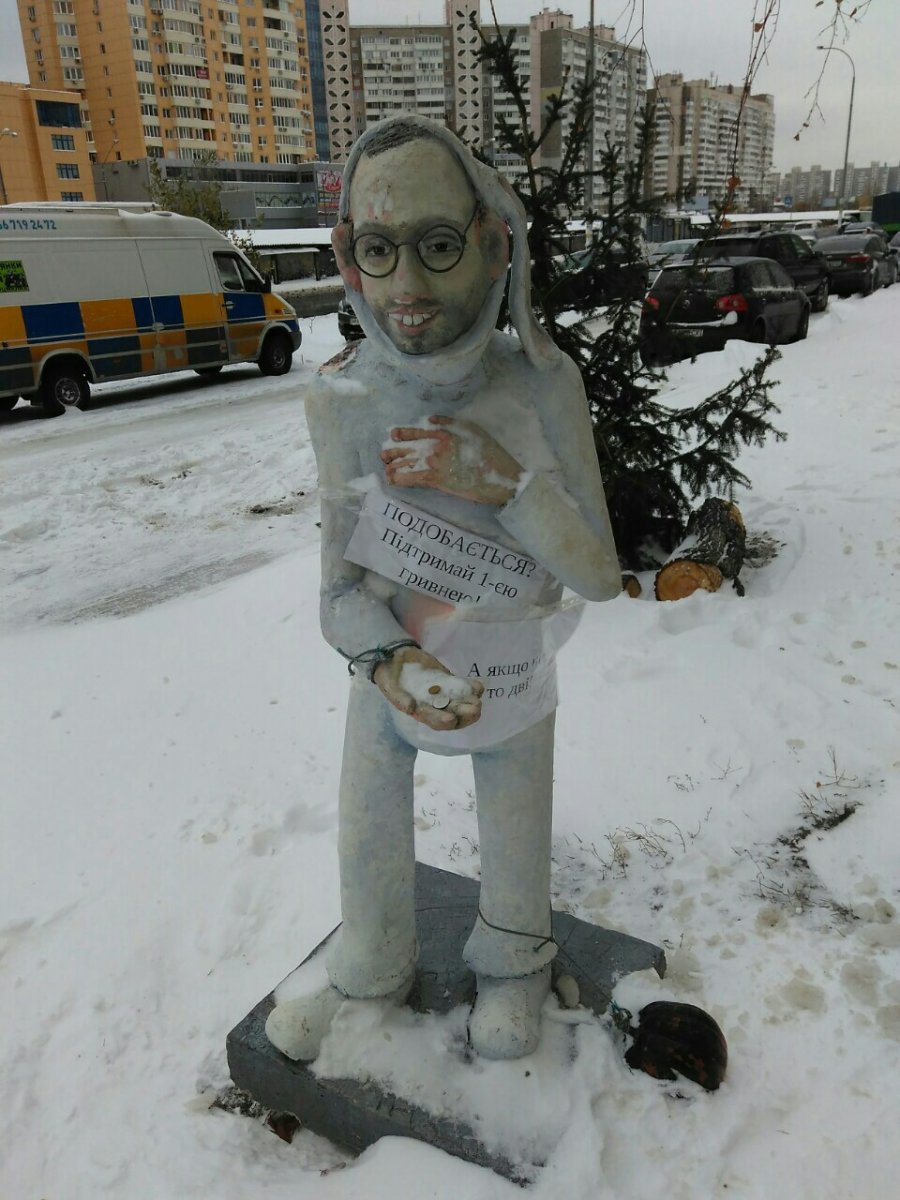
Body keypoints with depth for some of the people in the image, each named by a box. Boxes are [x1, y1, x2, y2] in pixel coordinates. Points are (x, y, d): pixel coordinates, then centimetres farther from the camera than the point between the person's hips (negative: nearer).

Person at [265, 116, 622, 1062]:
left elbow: (599, 575, -21)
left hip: (511, 675, -1)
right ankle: (371, 974, 54)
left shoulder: (542, 384, -25)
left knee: (513, 852, 20)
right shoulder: (340, 400, -20)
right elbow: (342, 589, -14)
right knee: (367, 843, 21)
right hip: (387, 674, 2)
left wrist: (504, 481, -35)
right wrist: (389, 663, -33)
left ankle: (513, 965, 55)